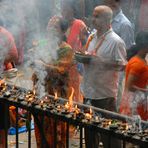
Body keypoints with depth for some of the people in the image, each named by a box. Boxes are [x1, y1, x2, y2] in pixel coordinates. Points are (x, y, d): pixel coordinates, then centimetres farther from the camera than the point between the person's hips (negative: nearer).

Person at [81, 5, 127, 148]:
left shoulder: (116, 41, -13)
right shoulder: (92, 37, 11)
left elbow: (121, 64, -16)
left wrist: (98, 61, -23)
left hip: (105, 93, -7)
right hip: (89, 90, 8)